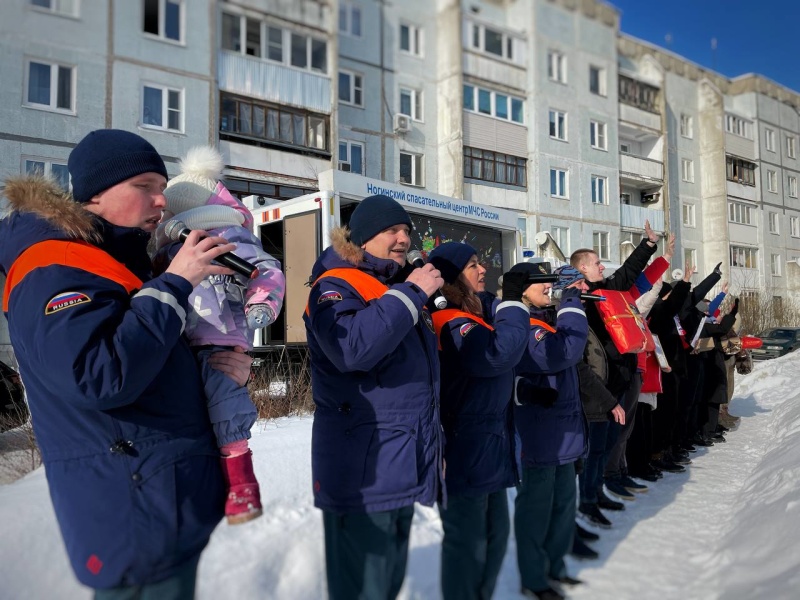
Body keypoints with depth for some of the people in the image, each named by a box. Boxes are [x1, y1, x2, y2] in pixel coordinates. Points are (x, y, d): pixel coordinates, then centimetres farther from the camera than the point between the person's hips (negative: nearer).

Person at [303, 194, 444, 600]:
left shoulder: (402, 288, 16)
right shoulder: (336, 286, -9)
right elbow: (350, 348, -31)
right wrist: (410, 293, -21)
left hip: (404, 469, 9)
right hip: (363, 471, -8)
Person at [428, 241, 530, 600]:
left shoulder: (471, 320, 13)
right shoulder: (454, 326, -19)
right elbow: (499, 354, -34)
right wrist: (512, 300, -26)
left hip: (486, 450, 10)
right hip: (466, 454, -10)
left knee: (495, 532, 20)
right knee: (467, 541, 2)